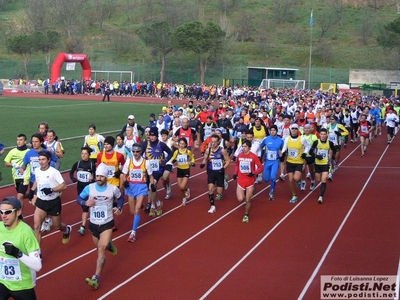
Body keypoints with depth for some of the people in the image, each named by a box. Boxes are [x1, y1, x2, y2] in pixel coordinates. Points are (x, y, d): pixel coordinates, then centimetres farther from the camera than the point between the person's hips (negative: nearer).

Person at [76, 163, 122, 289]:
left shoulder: (113, 189, -10)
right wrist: (85, 202, -22)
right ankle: (109, 245, 59)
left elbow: (120, 198, 10)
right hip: (93, 223, 3)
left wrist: (119, 208, -8)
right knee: (100, 247, 20)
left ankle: (96, 278, -17)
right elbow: (79, 199, -1)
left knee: (101, 249, -15)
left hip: (107, 223, -3)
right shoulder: (89, 188, -10)